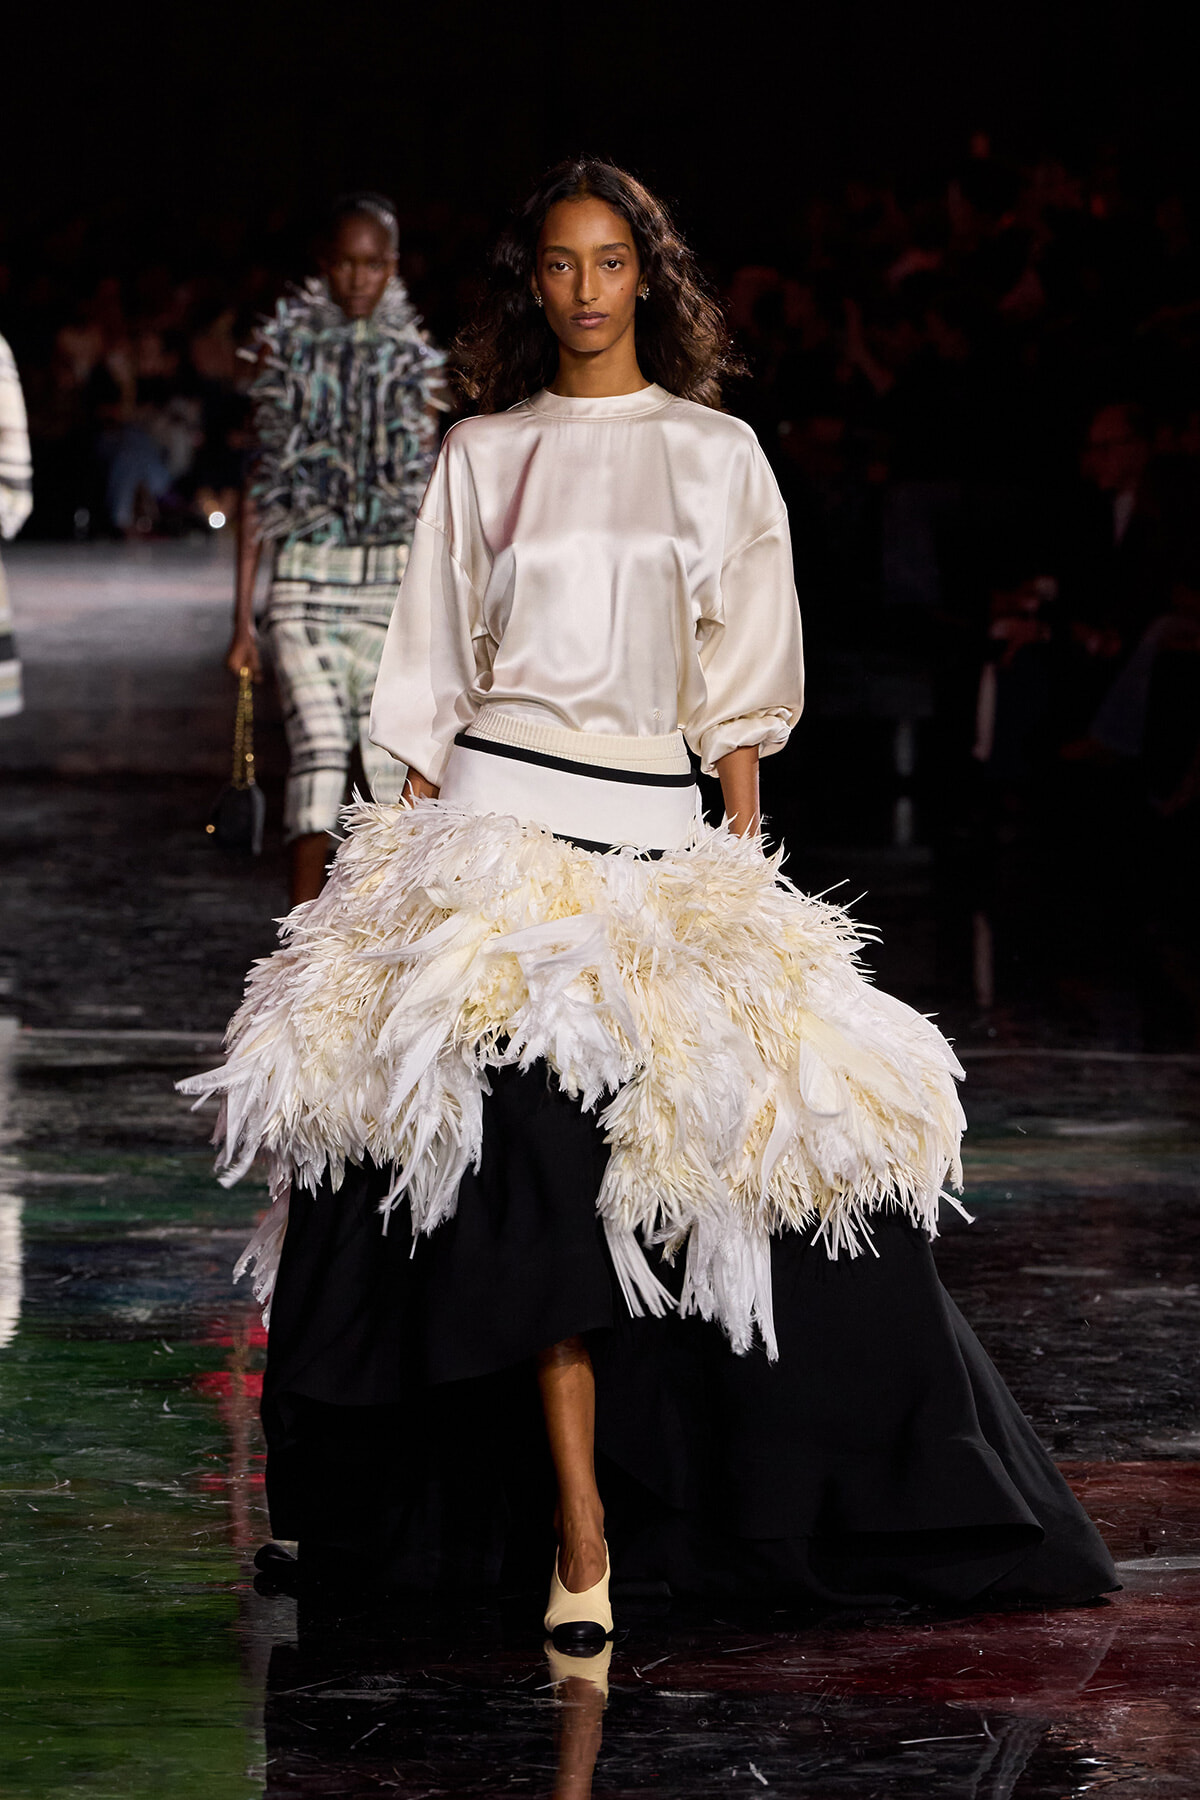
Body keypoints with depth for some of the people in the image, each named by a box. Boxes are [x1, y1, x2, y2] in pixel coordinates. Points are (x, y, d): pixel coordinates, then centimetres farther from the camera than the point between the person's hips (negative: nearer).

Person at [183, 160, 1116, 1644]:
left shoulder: (715, 454, 11)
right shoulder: (480, 457, 12)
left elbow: (742, 689, 9)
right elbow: (430, 684, 12)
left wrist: (743, 857, 2)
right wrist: (420, 849, 4)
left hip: (659, 833, 1)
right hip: (496, 819, -1)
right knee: (534, 1147, -17)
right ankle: (580, 1534, -19)